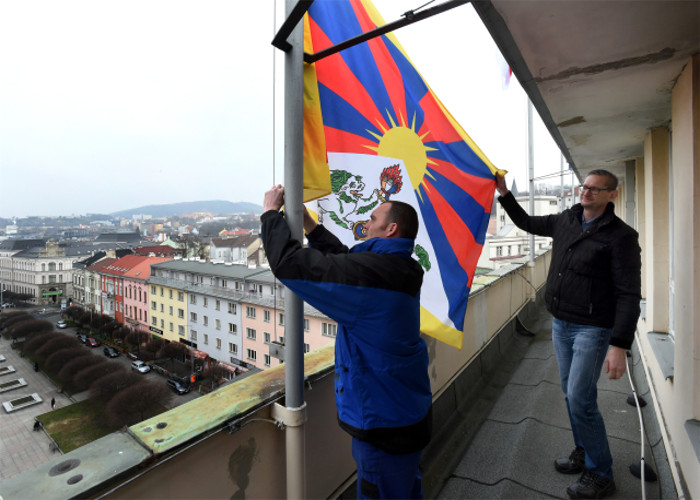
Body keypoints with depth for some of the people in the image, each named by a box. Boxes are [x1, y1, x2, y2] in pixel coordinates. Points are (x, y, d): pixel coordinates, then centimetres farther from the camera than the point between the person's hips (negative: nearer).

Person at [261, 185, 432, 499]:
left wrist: (271, 212, -11)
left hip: (384, 420, -8)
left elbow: (289, 262, -27)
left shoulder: (370, 271, -29)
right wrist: (308, 223, 9)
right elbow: (343, 259, 10)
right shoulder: (399, 268, 0)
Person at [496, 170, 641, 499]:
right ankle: (584, 452, 36)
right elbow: (526, 222, 21)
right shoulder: (566, 221, 5)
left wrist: (619, 347, -21)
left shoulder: (620, 236, -14)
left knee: (580, 399, -5)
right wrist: (504, 193, 11)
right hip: (560, 324, 6)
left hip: (592, 329, -6)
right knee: (572, 393, 16)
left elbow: (629, 295, -16)